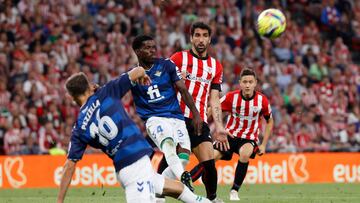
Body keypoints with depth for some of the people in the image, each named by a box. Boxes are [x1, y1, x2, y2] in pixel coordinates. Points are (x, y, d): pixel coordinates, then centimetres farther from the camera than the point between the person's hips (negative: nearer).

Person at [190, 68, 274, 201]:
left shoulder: (262, 100, -9)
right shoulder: (231, 97, -12)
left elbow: (269, 121, 7)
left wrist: (263, 145, 2)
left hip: (249, 139, -1)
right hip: (230, 135, 1)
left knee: (245, 154, -34)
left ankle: (234, 191, -19)